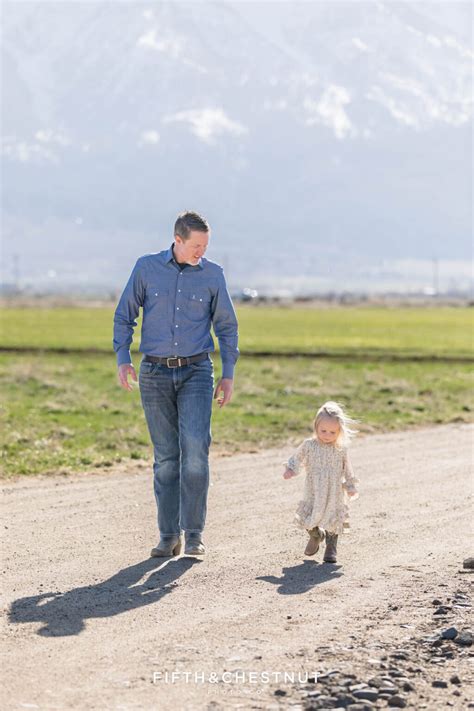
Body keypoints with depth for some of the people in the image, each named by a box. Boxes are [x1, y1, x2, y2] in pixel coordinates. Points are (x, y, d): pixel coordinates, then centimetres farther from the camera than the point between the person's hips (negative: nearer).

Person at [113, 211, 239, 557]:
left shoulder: (213, 274, 2)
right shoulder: (147, 268, 1)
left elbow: (227, 326, 9)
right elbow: (124, 316, 8)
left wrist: (229, 374, 4)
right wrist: (123, 359, -4)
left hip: (196, 372, -1)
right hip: (155, 373, 1)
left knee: (195, 449, -16)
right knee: (165, 457, 3)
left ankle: (194, 533, -9)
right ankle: (169, 535, 10)